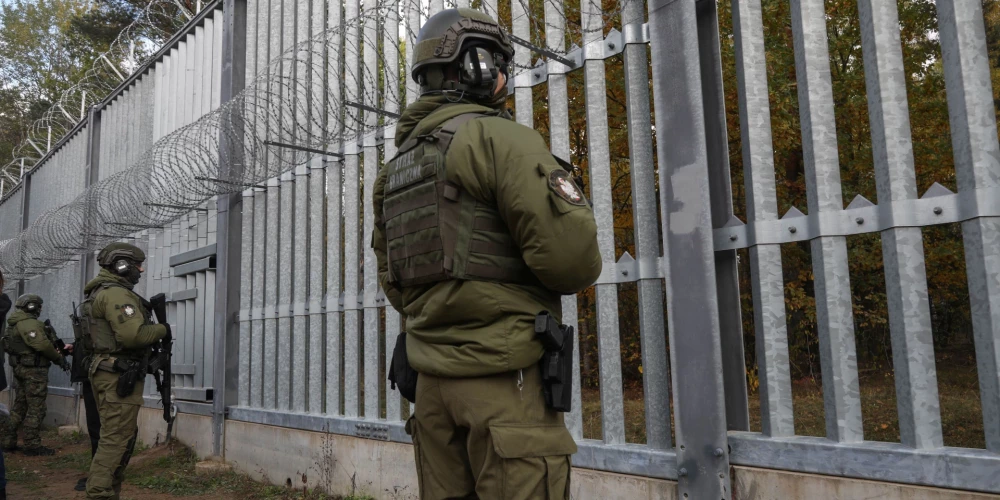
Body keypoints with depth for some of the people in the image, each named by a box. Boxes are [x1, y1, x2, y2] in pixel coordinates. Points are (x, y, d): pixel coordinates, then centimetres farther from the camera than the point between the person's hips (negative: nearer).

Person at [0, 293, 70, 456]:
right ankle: (32, 445, -1)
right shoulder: (29, 323, -15)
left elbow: (31, 346, 12)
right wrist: (59, 358, -9)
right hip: (34, 370, -10)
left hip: (22, 369, 10)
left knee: (20, 406, 16)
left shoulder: (17, 324, 17)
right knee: (35, 409, -4)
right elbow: (42, 345, -23)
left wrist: (57, 354, 5)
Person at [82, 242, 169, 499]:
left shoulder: (103, 293, 19)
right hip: (119, 376, -11)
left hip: (111, 374, 11)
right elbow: (132, 334, -25)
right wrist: (162, 330, -10)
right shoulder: (116, 294, -15)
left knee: (117, 438, 16)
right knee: (117, 440, -9)